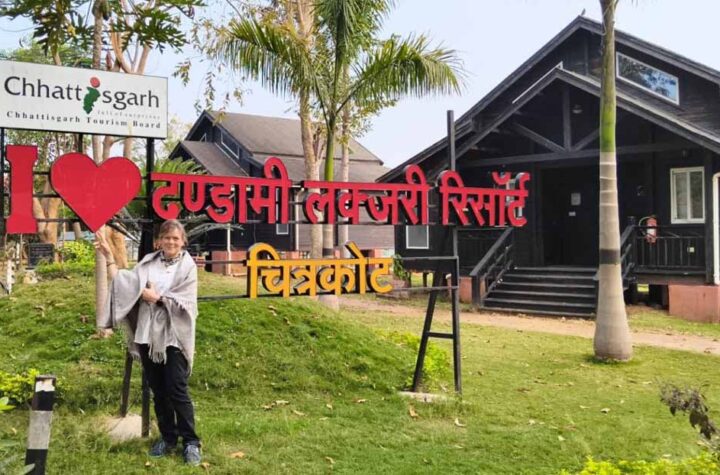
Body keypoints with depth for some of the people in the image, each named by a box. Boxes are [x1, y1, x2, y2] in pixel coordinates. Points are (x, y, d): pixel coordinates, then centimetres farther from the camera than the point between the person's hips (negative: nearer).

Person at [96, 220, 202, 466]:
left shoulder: (187, 266, -1)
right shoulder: (148, 262, 9)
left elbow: (184, 303, -8)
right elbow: (123, 282, 3)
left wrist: (156, 297, -10)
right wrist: (109, 256, 0)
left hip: (173, 337, -4)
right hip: (148, 335, 4)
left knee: (176, 390, -4)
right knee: (158, 390, 11)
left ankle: (190, 442, 8)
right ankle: (167, 437, 24)